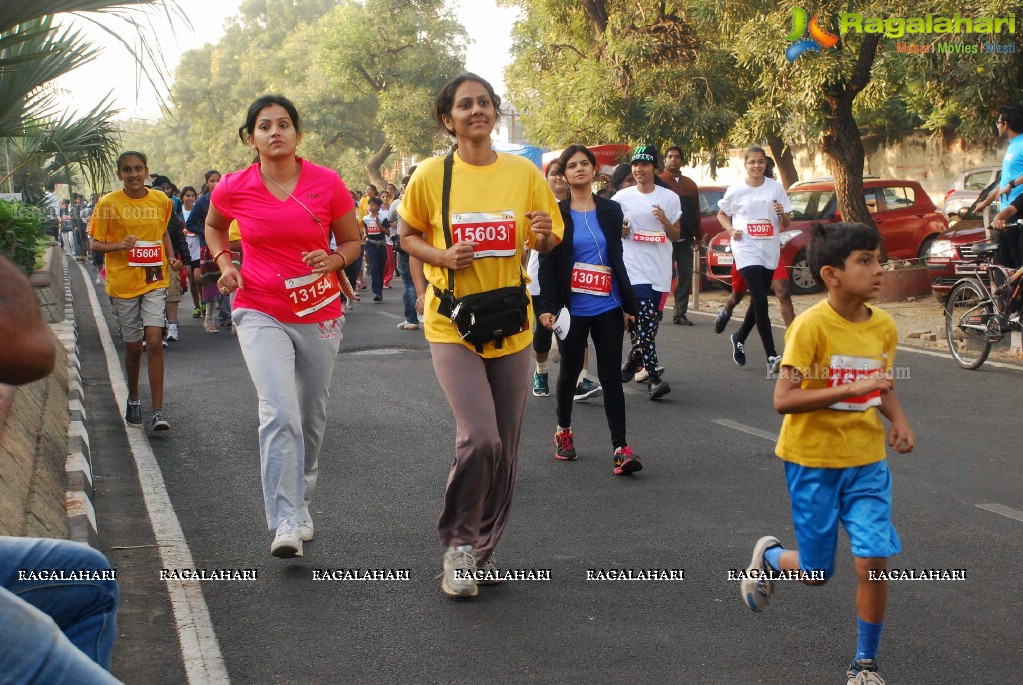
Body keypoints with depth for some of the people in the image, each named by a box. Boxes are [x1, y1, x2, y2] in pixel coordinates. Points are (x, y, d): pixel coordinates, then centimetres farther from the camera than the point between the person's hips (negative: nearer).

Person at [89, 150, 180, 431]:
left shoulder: (161, 200, 2)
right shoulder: (109, 203, -5)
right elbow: (96, 244, -2)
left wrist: (171, 257, 2)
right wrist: (120, 245, -22)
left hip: (154, 281, 1)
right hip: (123, 282, -1)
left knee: (154, 341, -12)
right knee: (133, 345, 8)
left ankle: (158, 411, -10)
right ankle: (133, 399, 33)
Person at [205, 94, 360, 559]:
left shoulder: (327, 183, -7)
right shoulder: (233, 189, -5)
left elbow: (352, 241, 5)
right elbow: (214, 226, 17)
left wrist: (334, 260, -16)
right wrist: (224, 262, 0)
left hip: (319, 314, 2)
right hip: (261, 314, -2)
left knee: (311, 416, 14)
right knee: (280, 413, -18)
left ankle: (300, 502, 35)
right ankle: (286, 522, -16)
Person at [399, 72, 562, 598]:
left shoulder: (523, 173, 0)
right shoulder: (432, 175, -5)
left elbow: (548, 243, 10)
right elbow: (408, 236, 8)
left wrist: (544, 236, -14)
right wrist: (441, 256, -12)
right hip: (453, 323, -3)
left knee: (504, 449, 8)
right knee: (479, 437, -18)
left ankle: (483, 550, 28)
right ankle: (457, 543, 4)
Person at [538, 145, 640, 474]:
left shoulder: (611, 210, 7)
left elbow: (618, 260, 12)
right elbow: (547, 264, -3)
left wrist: (628, 304, 12)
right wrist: (548, 307, -12)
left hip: (607, 308, 1)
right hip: (572, 309, -1)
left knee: (611, 376, -3)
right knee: (569, 372, 12)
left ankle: (621, 448, -7)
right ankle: (563, 431, 33)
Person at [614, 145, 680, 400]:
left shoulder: (670, 198, 8)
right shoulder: (622, 197, 5)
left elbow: (676, 236, 12)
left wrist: (665, 221, -8)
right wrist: (620, 231, -8)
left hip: (660, 270, 2)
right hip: (633, 268, -2)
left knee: (651, 323, 7)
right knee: (643, 323, -15)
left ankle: (634, 359, 31)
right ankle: (654, 377, -16)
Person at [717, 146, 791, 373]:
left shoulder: (775, 188, 3)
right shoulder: (736, 190, 0)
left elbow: (786, 225, 7)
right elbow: (721, 214, 15)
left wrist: (782, 214, -16)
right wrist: (731, 229, -5)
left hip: (770, 251, 3)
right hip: (746, 250, -3)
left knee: (758, 301, 14)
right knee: (761, 302, -14)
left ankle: (740, 338, 40)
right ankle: (772, 356, -15)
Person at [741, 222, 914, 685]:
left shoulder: (884, 326, -1)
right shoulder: (811, 325, -19)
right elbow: (783, 399, -25)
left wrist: (898, 418, -3)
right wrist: (853, 388, -32)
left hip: (867, 460, 4)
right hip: (813, 460, -4)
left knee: (873, 560, -7)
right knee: (815, 573, 6)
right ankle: (769, 556, 41)